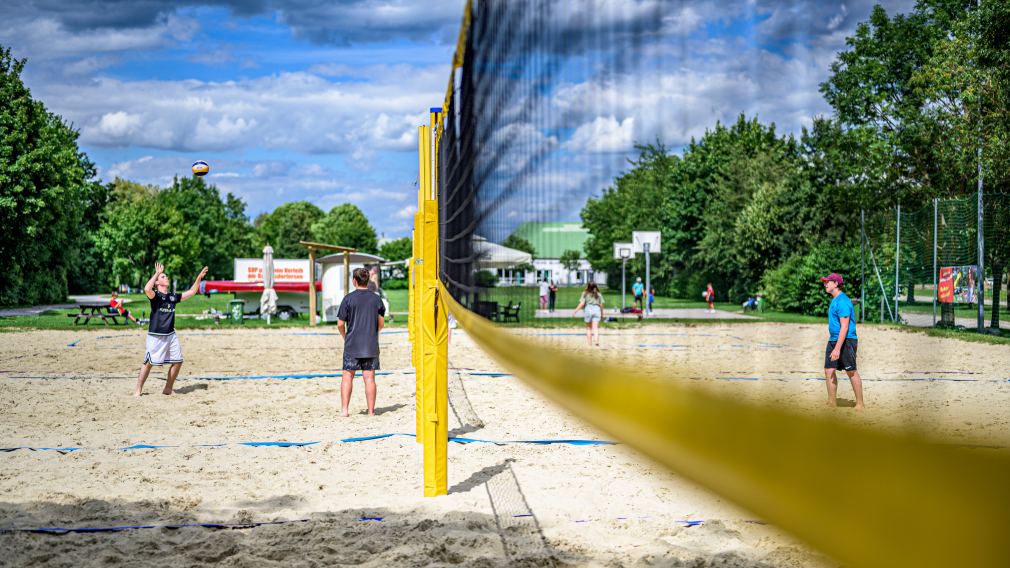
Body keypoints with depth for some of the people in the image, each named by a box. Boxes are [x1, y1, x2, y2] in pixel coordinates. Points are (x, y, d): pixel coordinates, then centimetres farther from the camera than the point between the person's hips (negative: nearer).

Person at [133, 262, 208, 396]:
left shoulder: (173, 296, 12)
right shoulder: (155, 295, -7)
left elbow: (191, 292, 20)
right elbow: (147, 289, -30)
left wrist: (199, 278, 12)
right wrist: (157, 273, -25)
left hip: (171, 335, 7)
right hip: (156, 336, -7)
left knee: (177, 361, 6)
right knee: (149, 362, -6)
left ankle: (168, 388, 19)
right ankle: (138, 389, 3)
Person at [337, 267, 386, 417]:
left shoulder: (348, 299, -5)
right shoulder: (376, 298, 3)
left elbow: (340, 324, -4)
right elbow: (381, 323, 9)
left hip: (352, 345, -2)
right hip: (371, 345, 2)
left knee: (347, 376, 5)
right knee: (369, 378, 3)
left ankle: (344, 410, -1)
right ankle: (371, 411, 4)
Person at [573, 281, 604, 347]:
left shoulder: (585, 293, 5)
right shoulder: (598, 294, 12)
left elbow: (582, 304, -3)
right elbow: (601, 305, 10)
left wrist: (575, 311, 1)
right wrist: (602, 314, 21)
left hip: (588, 309, -1)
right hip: (597, 309, 1)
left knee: (589, 328, 12)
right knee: (595, 328, -6)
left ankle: (590, 343, 12)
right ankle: (596, 341, -27)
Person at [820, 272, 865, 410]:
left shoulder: (843, 301, -17)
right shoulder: (834, 300, 15)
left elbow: (844, 327, -22)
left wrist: (837, 348, -26)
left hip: (846, 340, -10)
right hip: (833, 340, 10)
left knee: (851, 372, -3)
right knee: (829, 370, 5)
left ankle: (860, 404, 5)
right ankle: (832, 403, 10)